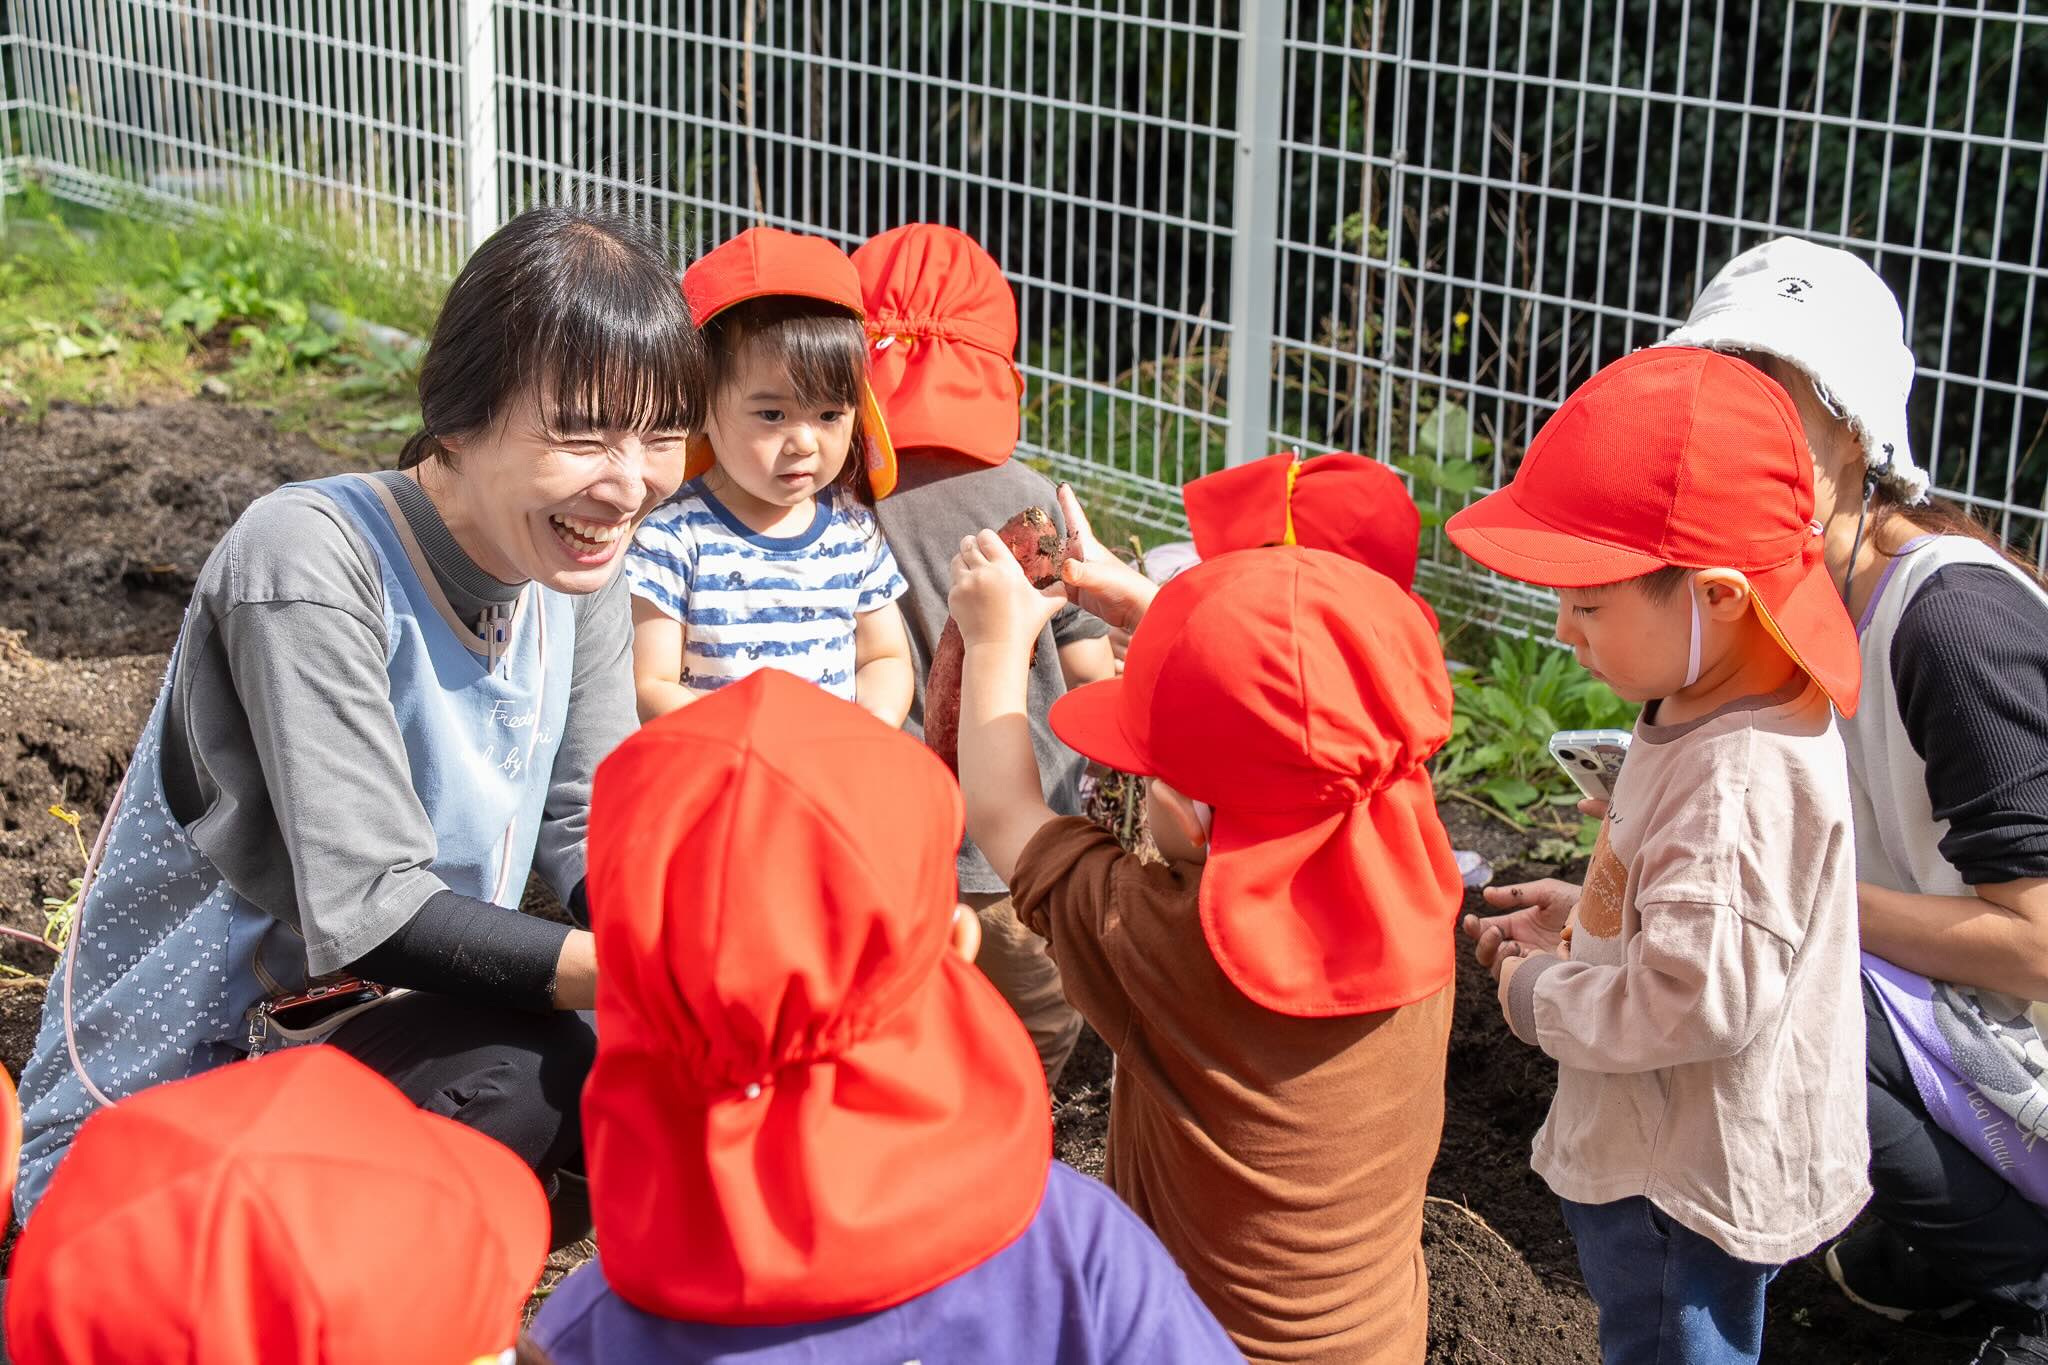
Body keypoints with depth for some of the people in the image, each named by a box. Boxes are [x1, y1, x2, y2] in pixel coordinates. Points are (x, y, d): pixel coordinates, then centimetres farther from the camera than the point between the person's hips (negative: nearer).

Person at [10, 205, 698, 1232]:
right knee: (520, 1071, -31)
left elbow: (595, 833, 0)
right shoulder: (311, 561, -24)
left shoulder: (576, 563, -1)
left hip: (393, 1023, 8)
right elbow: (369, 912, -30)